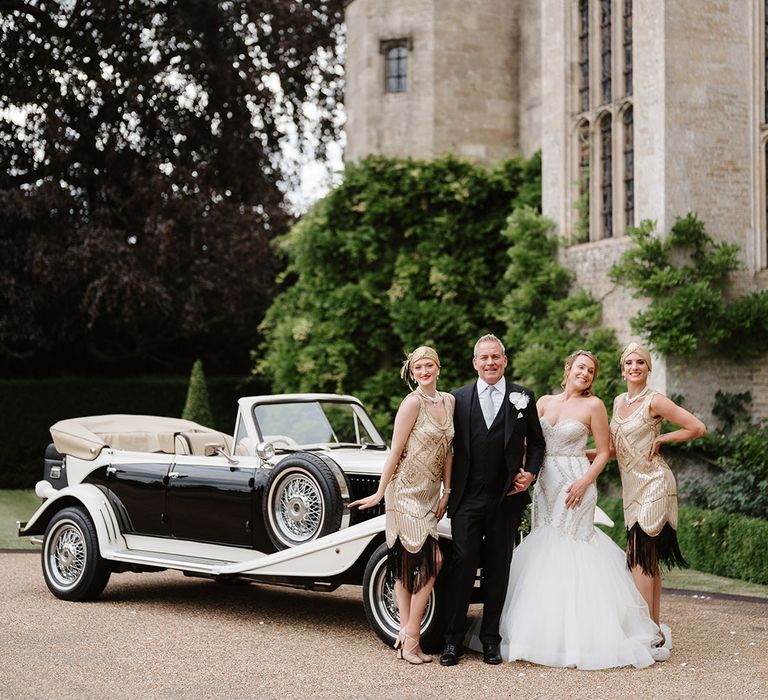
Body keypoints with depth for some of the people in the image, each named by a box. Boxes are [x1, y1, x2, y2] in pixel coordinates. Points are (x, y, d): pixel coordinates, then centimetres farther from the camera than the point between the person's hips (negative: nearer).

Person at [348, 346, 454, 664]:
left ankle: (407, 636, 9)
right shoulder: (412, 402, -13)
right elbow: (395, 451, -12)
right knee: (432, 560, -10)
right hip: (406, 492, -7)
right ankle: (410, 637, -1)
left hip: (428, 495, 7)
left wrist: (447, 491, 9)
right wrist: (379, 493, -10)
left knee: (409, 565, 7)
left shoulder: (448, 401, 9)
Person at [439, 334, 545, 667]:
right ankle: (453, 640, 3)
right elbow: (450, 445, 7)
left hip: (506, 498, 1)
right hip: (467, 497, -1)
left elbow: (536, 442, 13)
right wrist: (448, 489, 0)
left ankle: (491, 640, 16)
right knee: (462, 564, -4)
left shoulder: (522, 397, 6)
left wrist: (531, 473, -3)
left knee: (498, 568, 7)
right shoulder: (459, 398, 6)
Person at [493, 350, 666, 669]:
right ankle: (545, 633, 11)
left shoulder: (593, 405, 0)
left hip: (575, 484, -5)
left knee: (570, 552, -7)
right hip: (545, 484, 5)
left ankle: (576, 637, -1)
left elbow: (604, 451, -1)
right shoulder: (544, 402, 12)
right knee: (542, 549, 4)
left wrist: (584, 481, -15)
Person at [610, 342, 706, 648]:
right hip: (633, 487, 8)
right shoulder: (619, 401, 12)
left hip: (652, 485, -8)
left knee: (639, 558, -11)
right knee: (648, 560, 10)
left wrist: (661, 438, -11)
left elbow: (698, 428, -13)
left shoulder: (654, 401, -11)